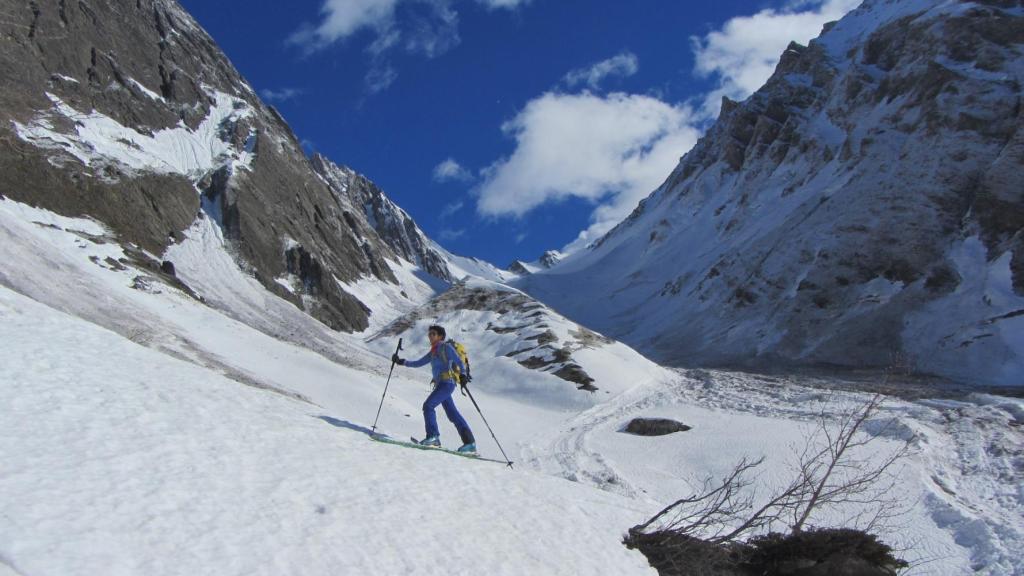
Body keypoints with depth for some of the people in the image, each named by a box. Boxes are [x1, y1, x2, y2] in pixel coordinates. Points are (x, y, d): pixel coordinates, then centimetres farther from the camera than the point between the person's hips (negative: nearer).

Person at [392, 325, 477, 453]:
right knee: (453, 414, 6)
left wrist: (463, 374, -26)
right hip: (440, 384, 8)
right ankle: (470, 443, 6)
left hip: (447, 383, -8)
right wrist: (401, 362, 16)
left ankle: (433, 436, -13)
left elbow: (458, 361, -11)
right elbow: (418, 363, 25)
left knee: (428, 405, -15)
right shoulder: (433, 352, 23)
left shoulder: (446, 347, 0)